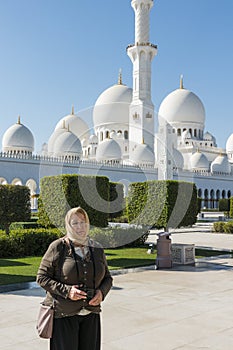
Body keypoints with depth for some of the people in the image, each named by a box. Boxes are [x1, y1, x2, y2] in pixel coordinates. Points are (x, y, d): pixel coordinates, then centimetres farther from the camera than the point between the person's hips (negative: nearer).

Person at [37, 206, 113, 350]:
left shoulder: (97, 249, 6)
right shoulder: (58, 247, -7)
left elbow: (108, 278, 16)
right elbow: (42, 277, -6)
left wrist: (102, 292, -6)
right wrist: (66, 290, -18)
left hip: (91, 314, 4)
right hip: (63, 314, -4)